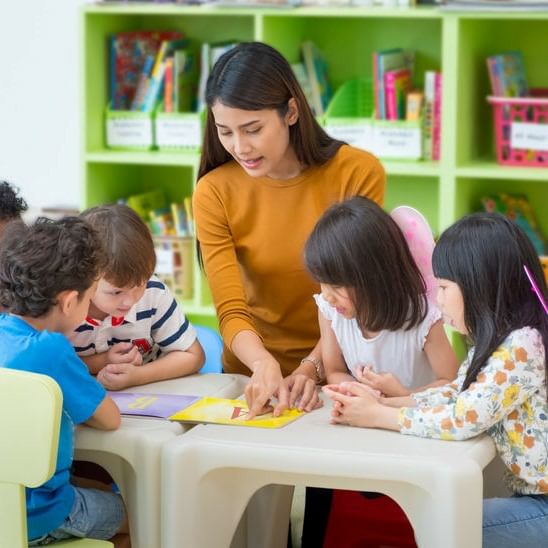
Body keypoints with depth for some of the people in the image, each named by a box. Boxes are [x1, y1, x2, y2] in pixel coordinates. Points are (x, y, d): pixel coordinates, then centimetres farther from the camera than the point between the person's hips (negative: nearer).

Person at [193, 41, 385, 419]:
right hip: (254, 373, 1)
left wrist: (310, 369, -18)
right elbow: (232, 312, -10)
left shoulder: (358, 173, -8)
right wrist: (264, 365, -28)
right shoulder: (214, 193, -5)